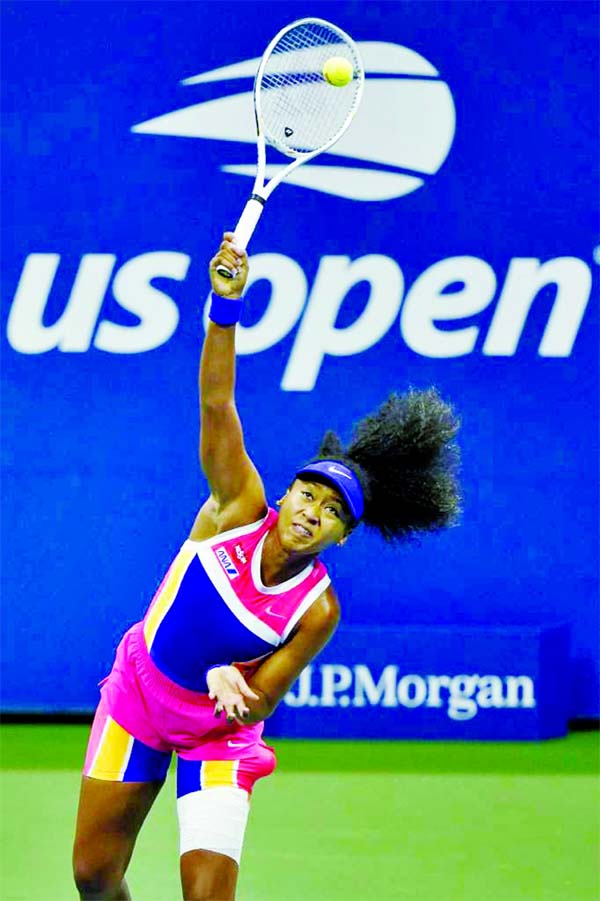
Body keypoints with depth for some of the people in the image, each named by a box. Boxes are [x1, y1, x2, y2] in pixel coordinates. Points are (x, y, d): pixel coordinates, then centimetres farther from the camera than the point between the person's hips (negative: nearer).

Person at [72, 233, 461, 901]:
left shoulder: (316, 611, -20)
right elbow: (217, 404, -27)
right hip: (136, 695, 2)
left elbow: (254, 706, -15)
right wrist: (226, 305, -39)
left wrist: (224, 679, -37)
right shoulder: (240, 508, -18)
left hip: (218, 733, -2)